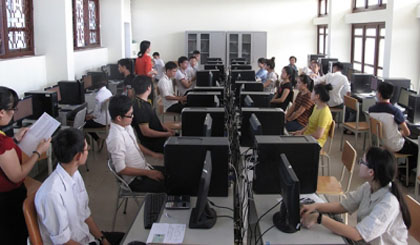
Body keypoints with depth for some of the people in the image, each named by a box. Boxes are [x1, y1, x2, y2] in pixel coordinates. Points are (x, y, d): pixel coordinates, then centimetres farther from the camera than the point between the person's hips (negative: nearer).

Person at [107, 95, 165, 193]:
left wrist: (153, 154, 6)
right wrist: (148, 173, -20)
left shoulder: (127, 126, -1)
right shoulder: (116, 138, -27)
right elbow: (121, 169, -24)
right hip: (136, 180, -9)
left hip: (144, 167, 9)